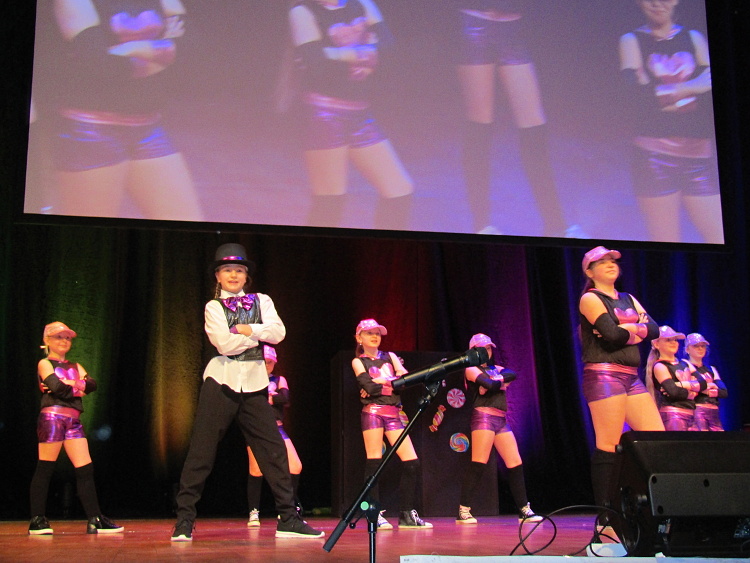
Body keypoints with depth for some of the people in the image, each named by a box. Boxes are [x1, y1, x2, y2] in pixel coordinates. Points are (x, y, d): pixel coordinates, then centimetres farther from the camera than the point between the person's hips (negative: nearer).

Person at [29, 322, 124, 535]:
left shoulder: (75, 366, 23)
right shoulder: (45, 363, 5)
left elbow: (92, 384, 4)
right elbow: (56, 386, -14)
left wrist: (69, 384, -8)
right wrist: (78, 389, 0)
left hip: (74, 421, 6)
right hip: (52, 417, -6)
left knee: (85, 469, 0)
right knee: (45, 469, -4)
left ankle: (95, 520, 0)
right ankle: (37, 520, 2)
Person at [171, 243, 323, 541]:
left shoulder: (261, 301, 13)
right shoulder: (213, 307, 5)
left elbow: (278, 332, -3)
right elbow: (225, 343, -11)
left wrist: (246, 329, -10)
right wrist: (258, 335, -3)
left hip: (254, 382, 3)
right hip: (222, 380, -2)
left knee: (273, 449, 1)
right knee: (201, 452, -4)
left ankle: (288, 519, 7)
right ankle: (184, 519, 5)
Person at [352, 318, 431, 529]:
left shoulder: (390, 357, 20)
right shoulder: (358, 361, 8)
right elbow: (368, 385, -10)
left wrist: (380, 382, -5)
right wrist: (393, 383, -1)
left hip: (394, 414, 4)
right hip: (372, 412, -4)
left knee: (412, 462, -3)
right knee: (373, 462, -9)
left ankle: (407, 515, 4)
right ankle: (375, 515, -5)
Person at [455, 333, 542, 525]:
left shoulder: (495, 368, 24)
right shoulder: (471, 369, 3)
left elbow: (511, 374, 3)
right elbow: (489, 384, -15)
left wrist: (493, 382, -7)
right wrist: (501, 381, 4)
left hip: (501, 420, 7)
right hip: (483, 416, -7)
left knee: (515, 463, 4)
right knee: (478, 464, -15)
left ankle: (524, 510, 10)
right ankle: (463, 511, -14)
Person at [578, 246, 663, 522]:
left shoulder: (628, 299, 22)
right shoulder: (590, 299, 0)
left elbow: (654, 329, 7)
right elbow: (612, 334, -16)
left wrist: (628, 329, -8)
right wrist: (637, 328, 3)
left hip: (632, 377, 8)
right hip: (604, 374, -8)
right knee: (608, 446, -10)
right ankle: (605, 517, -6)